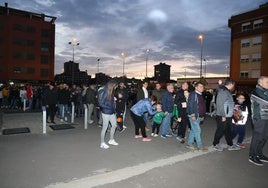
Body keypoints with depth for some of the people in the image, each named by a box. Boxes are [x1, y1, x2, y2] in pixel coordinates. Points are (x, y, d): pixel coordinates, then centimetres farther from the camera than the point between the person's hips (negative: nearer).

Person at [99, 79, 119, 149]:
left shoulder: (112, 92, 5)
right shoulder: (105, 93, -18)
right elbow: (101, 104, -19)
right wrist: (110, 108, -18)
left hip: (112, 112, 8)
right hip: (106, 113, -8)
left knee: (114, 125, 17)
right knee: (105, 127, 3)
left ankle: (111, 140, 34)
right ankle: (102, 143, 18)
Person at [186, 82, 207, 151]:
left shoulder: (201, 95, 17)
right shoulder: (193, 94, -11)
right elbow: (190, 105, -17)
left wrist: (203, 115, 18)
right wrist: (192, 115, -21)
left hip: (199, 116, 9)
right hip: (194, 116, -9)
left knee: (193, 130, 12)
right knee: (197, 130, -5)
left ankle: (189, 144, 21)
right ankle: (200, 146, 4)